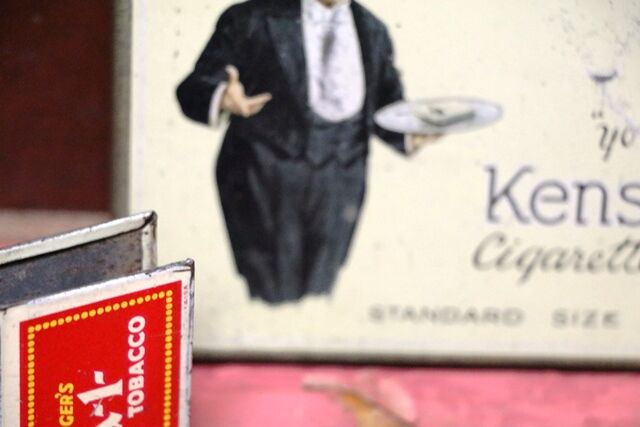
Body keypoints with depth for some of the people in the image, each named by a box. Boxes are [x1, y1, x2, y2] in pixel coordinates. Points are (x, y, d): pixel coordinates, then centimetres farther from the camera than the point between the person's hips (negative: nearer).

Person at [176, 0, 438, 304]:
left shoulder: (373, 31, 9)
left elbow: (385, 105, 14)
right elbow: (193, 89, -7)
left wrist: (410, 133, -8)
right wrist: (222, 99, -31)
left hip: (338, 185, 4)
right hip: (265, 183, -3)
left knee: (316, 293, 9)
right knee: (273, 297, -3)